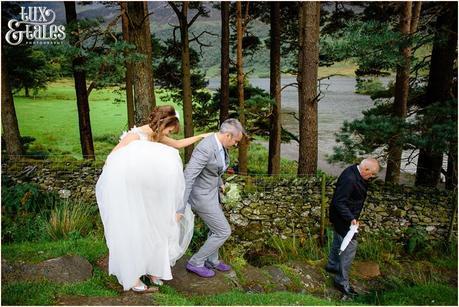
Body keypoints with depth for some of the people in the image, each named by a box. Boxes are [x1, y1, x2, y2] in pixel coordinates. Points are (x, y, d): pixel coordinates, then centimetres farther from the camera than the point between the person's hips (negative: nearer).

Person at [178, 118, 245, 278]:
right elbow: (187, 177, -33)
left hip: (210, 191, 9)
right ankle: (195, 262, 16)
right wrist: (180, 208, -33)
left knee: (216, 228, 22)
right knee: (224, 231, 1)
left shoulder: (219, 144, -1)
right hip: (201, 196, -9)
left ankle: (211, 260, 43)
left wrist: (220, 182, 33)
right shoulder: (205, 148, -31)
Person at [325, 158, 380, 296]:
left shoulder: (357, 173, -1)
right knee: (349, 247, -3)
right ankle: (342, 281, 8)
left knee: (339, 241, 25)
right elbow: (339, 202, -30)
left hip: (344, 217, 10)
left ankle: (332, 265, 46)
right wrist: (351, 218, -35)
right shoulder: (349, 179, -32)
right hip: (343, 218, -10)